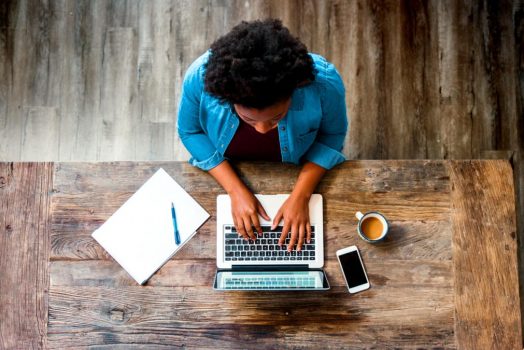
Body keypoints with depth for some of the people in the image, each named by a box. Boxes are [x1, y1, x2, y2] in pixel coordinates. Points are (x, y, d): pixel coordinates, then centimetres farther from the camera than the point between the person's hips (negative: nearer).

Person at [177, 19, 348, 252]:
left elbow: (332, 135, -17)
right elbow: (190, 132, -17)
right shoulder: (200, 77, -37)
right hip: (224, 172, 1)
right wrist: (235, 189, -24)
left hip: (297, 173, 0)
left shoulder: (324, 83, -38)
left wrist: (300, 195, -25)